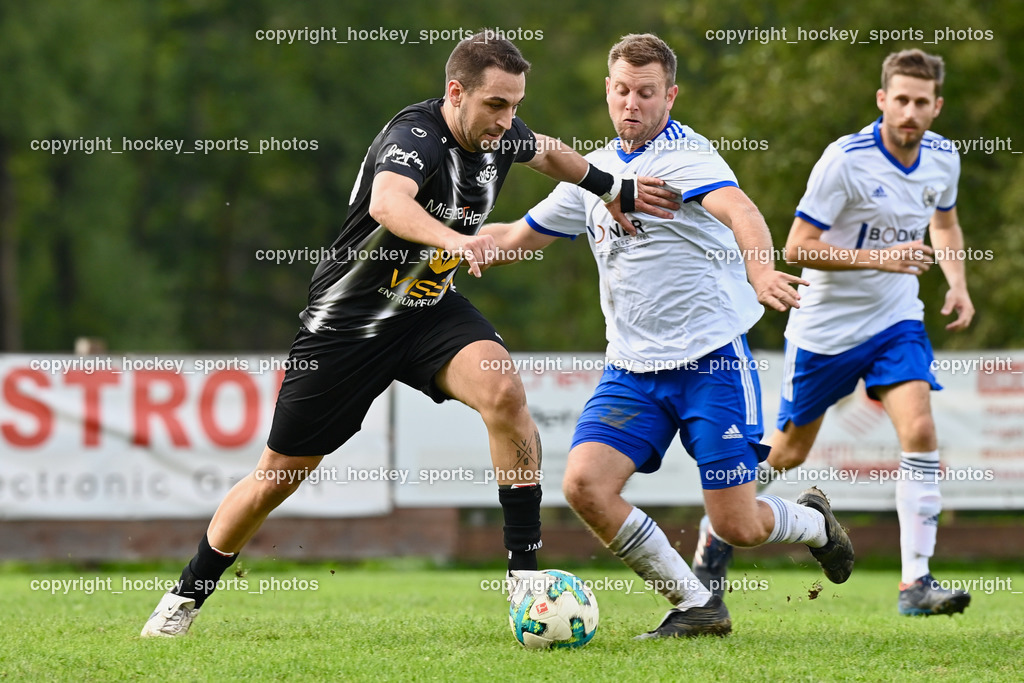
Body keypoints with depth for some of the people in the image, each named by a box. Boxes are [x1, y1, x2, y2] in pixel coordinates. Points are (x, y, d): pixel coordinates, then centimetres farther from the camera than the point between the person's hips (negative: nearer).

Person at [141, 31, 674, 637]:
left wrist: (611, 187, 27)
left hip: (431, 312, 5)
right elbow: (387, 202, -52)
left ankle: (526, 570, -18)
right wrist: (454, 239, -68)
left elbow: (547, 152, 22)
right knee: (280, 474, 4)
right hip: (347, 318, -5)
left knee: (505, 393, -26)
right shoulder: (415, 137, -28)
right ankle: (188, 595, 26)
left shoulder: (501, 132, -5)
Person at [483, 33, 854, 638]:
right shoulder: (594, 170, 12)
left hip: (711, 359, -6)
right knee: (585, 484, -17)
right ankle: (698, 606, 0)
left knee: (736, 526, -7)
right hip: (632, 370, 6)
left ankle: (812, 521, 31)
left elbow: (740, 211, -30)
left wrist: (760, 272, -51)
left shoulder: (684, 154, -10)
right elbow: (518, 237, 25)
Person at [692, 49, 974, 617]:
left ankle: (916, 582, -16)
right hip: (827, 324, -4)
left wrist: (958, 284, 3)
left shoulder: (943, 157, -3)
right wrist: (878, 258, -29)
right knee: (790, 452, 9)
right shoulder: (846, 160, -21)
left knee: (920, 431, -17)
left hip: (897, 319, 4)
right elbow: (798, 248, -20)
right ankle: (721, 525, 36)